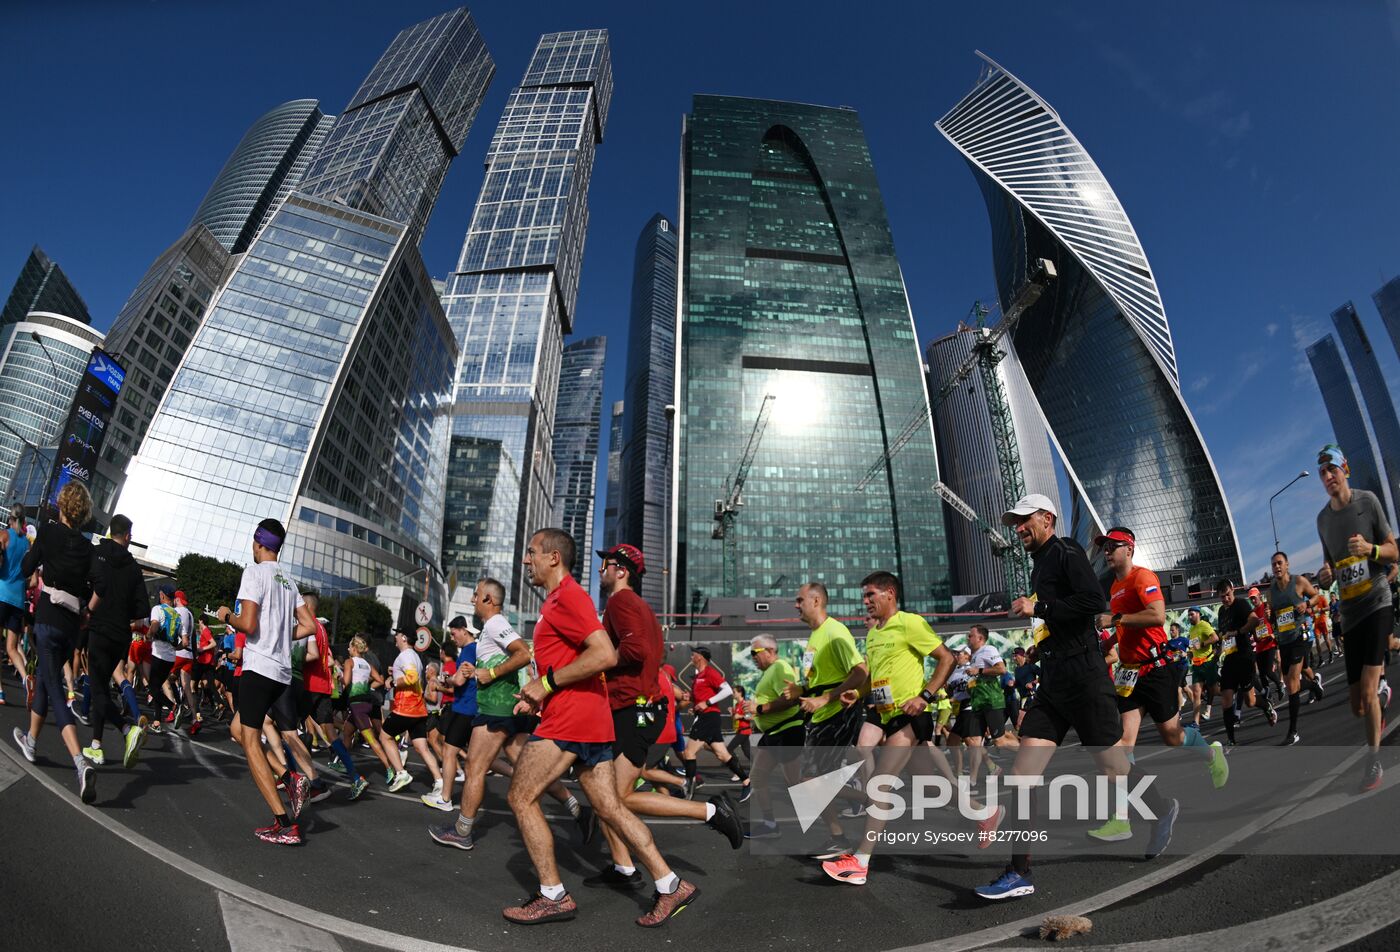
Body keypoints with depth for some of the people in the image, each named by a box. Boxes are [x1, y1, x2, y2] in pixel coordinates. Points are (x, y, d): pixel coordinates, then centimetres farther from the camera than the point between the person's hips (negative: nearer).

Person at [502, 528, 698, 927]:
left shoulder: (567, 597, -12)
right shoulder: (561, 599, 20)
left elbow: (605, 655, -23)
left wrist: (546, 683, -17)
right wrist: (538, 695, 17)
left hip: (569, 719, -10)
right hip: (592, 719, 10)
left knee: (521, 797, 3)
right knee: (610, 807, 10)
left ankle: (553, 896, 10)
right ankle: (670, 886, 12)